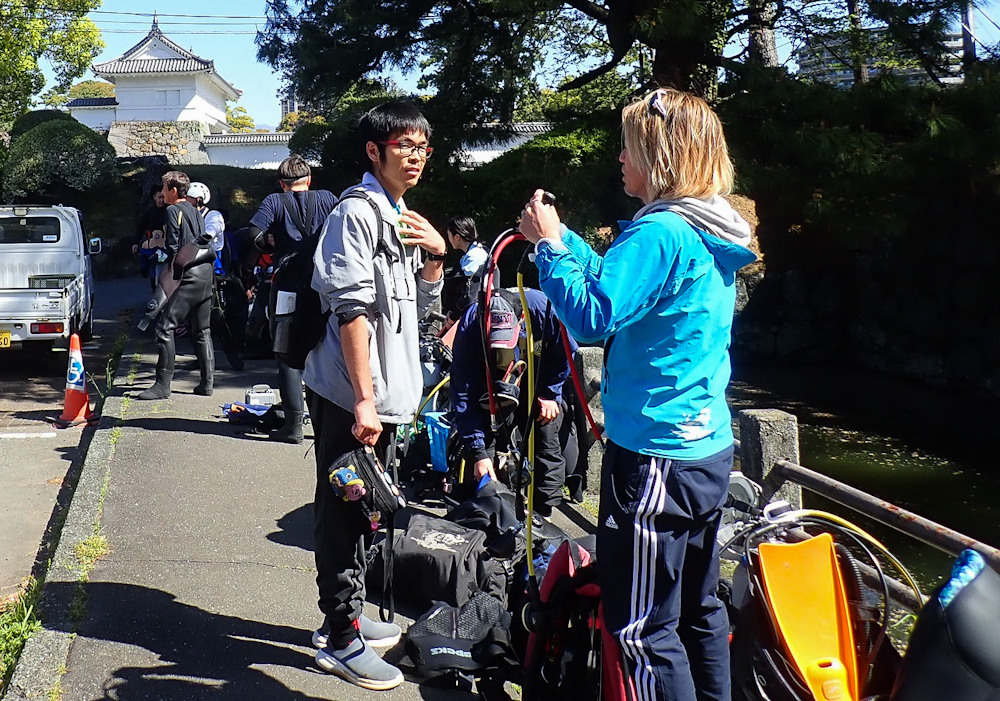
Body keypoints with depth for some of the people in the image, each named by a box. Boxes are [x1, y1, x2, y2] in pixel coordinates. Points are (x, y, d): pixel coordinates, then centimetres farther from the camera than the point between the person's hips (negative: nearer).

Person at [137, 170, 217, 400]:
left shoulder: (173, 211, -4)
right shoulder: (195, 211, 19)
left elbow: (174, 248, -8)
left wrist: (171, 275, 0)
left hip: (189, 275, -9)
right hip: (206, 273, 9)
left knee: (165, 326, -8)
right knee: (202, 330, 13)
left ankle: (163, 384, -12)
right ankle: (207, 382, 12)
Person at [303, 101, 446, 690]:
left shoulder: (404, 219, 17)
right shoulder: (358, 213, -12)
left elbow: (421, 307, 20)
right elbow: (352, 311, -19)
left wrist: (436, 254, 3)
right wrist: (363, 398, -23)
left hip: (386, 394, 10)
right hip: (350, 397, -10)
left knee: (365, 510, 18)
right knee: (344, 512, -1)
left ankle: (347, 615, 32)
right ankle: (340, 640, 8)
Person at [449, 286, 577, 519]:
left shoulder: (542, 308, -37)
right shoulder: (468, 327, -35)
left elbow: (565, 352, -13)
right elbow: (464, 396, -30)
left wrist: (550, 394, -14)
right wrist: (478, 453, -33)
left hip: (540, 376, 0)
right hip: (493, 376, 1)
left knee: (547, 446, -8)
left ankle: (543, 514, 3)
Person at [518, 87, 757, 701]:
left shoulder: (660, 232, -18)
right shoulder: (711, 236, 11)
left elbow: (592, 316, -24)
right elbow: (618, 281, 20)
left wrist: (549, 245, -13)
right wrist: (561, 237, 17)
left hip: (657, 456, -10)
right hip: (711, 446, 10)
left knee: (643, 627, -1)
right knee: (699, 606, 21)